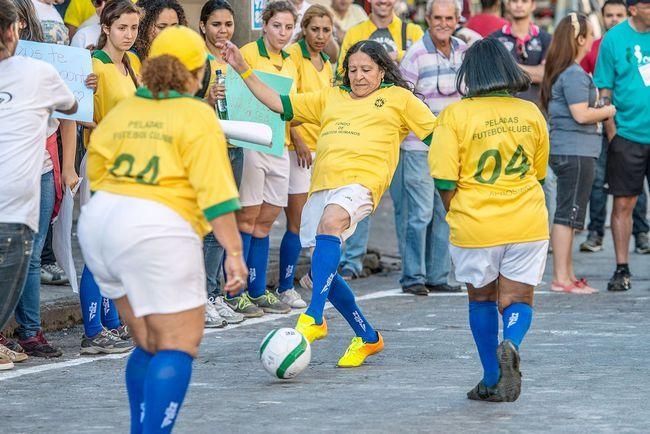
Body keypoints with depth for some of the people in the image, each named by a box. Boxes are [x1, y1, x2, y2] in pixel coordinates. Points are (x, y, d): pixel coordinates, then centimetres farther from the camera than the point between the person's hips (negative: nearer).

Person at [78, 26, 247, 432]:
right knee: (179, 346, -3)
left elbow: (96, 173, 15)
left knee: (150, 344, 18)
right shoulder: (196, 116, -3)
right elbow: (215, 193, -9)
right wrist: (234, 252, -8)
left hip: (98, 222, 7)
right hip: (157, 230, -7)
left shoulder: (120, 112, 14)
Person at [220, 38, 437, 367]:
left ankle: (313, 319, -43)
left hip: (361, 180, -6)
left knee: (330, 222, -37)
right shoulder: (330, 97, 26)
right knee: (322, 270, 2)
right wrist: (243, 70, 15)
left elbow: (438, 134, 16)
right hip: (322, 184, 6)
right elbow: (280, 104, 22)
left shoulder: (398, 97, 17)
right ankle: (368, 338, 20)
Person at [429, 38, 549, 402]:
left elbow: (445, 182, -10)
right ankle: (511, 345, -23)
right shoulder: (531, 113, 3)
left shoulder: (456, 115, -8)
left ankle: (492, 379, 19)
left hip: (475, 226, -1)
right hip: (528, 226, 1)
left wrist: (458, 214, 8)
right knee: (517, 299, 8)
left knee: (482, 299, 18)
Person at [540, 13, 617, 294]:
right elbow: (581, 114, -20)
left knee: (568, 215, 14)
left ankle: (567, 275, 19)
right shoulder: (574, 74, -16)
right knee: (568, 215, -8)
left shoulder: (558, 72, 16)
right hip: (576, 152, -10)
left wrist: (599, 112, 20)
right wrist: (607, 111, -4)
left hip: (564, 151, 10)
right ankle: (561, 279, -7)